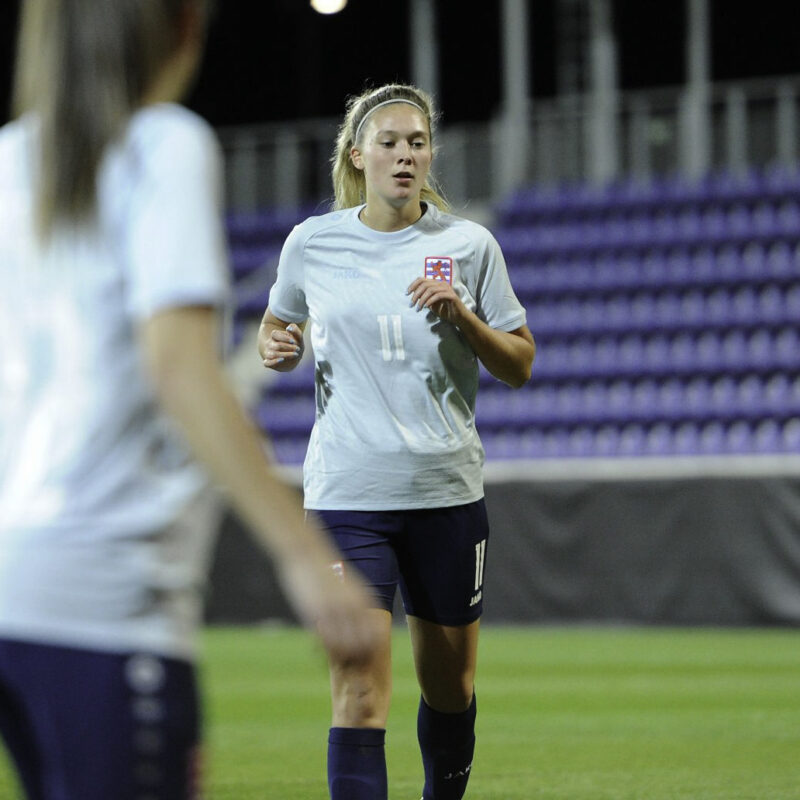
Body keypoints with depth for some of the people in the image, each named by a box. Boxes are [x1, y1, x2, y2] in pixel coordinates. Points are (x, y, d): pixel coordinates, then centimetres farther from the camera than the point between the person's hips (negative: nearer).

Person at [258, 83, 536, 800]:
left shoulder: (468, 245, 1)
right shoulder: (312, 243, 2)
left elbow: (520, 365, 4)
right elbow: (277, 328, 19)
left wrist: (461, 315, -13)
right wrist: (277, 349, -4)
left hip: (447, 491, 1)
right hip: (347, 492, -1)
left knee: (449, 682, 13)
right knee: (359, 690, -13)